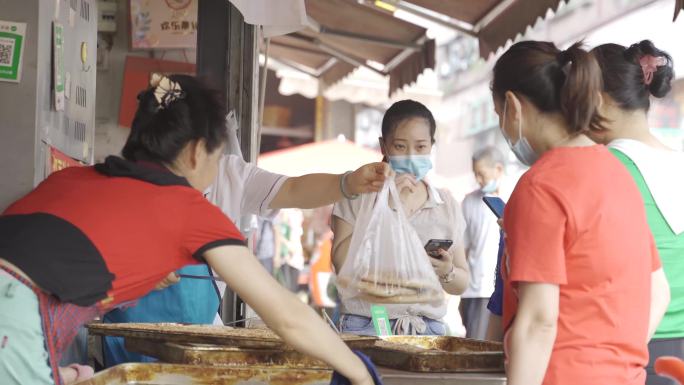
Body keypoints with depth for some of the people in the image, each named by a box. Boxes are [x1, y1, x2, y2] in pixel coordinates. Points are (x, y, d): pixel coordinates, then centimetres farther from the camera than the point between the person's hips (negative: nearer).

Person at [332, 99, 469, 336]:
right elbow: (342, 263, -10)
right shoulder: (359, 194, 4)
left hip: (428, 330, 3)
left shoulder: (447, 205, 12)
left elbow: (462, 284, 16)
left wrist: (446, 272, -7)